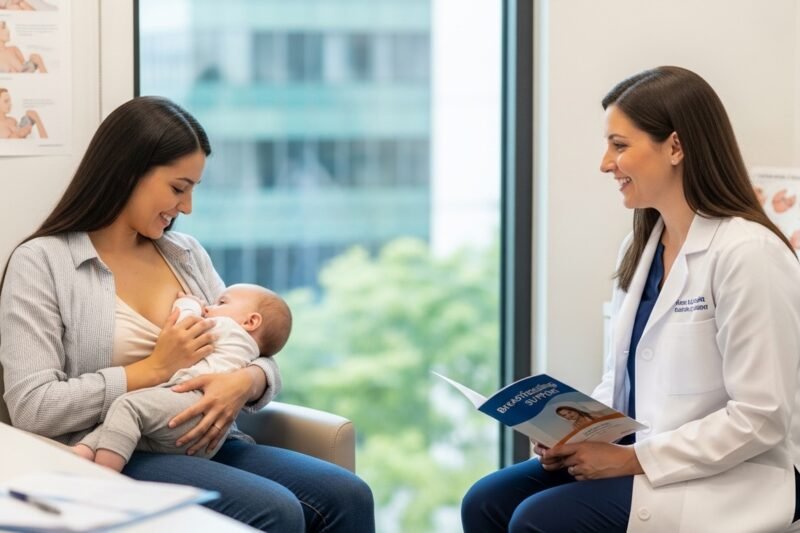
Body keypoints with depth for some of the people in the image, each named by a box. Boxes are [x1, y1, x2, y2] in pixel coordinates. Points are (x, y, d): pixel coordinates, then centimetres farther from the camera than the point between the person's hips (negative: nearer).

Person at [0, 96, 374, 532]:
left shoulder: (187, 254, 16)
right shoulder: (41, 262, -3)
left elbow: (263, 361, 14)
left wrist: (246, 382, -11)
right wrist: (154, 369, -13)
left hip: (207, 445, 6)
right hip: (116, 460, -6)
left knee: (348, 498, -20)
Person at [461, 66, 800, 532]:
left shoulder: (747, 253, -17)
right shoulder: (641, 247, 10)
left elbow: (760, 418, -20)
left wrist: (636, 458, -19)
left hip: (729, 481, -8)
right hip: (639, 454, 8)